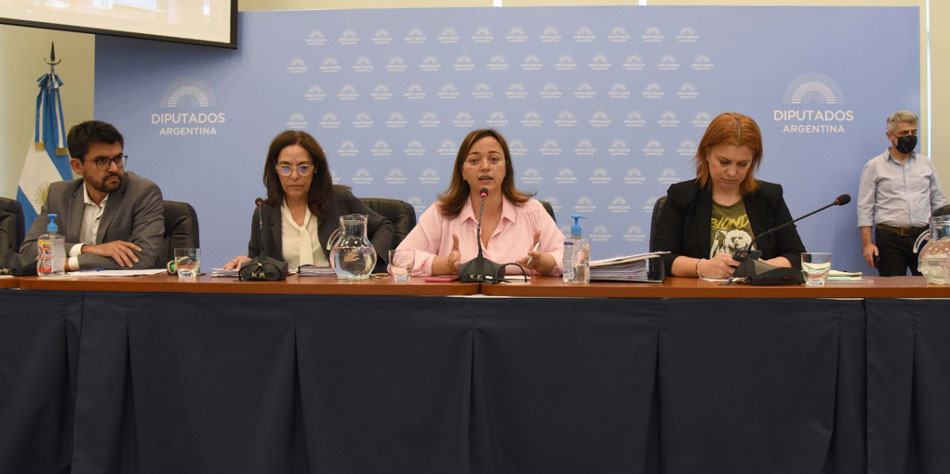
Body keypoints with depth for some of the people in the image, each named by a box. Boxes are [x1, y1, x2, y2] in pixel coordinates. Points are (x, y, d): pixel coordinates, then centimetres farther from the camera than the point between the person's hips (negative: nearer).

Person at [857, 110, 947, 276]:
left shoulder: (927, 163, 15)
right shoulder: (874, 166, 5)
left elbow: (938, 202, 16)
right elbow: (865, 208, 2)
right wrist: (867, 244, -7)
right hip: (890, 239, -2)